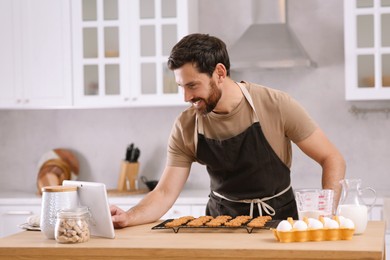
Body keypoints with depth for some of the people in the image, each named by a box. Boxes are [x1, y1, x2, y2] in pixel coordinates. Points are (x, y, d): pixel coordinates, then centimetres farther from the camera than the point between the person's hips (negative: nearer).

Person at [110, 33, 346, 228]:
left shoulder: (276, 106, -14)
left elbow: (333, 160, -8)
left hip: (278, 218, -1)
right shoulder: (186, 128, -6)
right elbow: (166, 193, -5)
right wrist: (128, 218, -23)